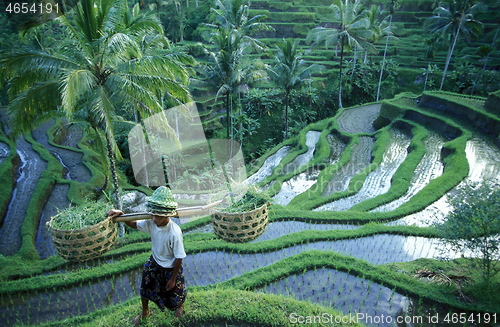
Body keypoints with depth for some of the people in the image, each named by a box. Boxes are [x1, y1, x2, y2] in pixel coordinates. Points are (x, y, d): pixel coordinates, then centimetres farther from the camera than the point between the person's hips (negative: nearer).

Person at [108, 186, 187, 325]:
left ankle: (180, 305, 60)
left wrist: (173, 278, -14)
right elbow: (134, 224, 0)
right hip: (154, 263, 5)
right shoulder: (151, 223, -21)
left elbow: (179, 257, -25)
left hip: (170, 268, -5)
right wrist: (121, 215, -20)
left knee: (174, 295, 20)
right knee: (145, 289, 24)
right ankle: (145, 312, 58)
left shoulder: (174, 232, -37)